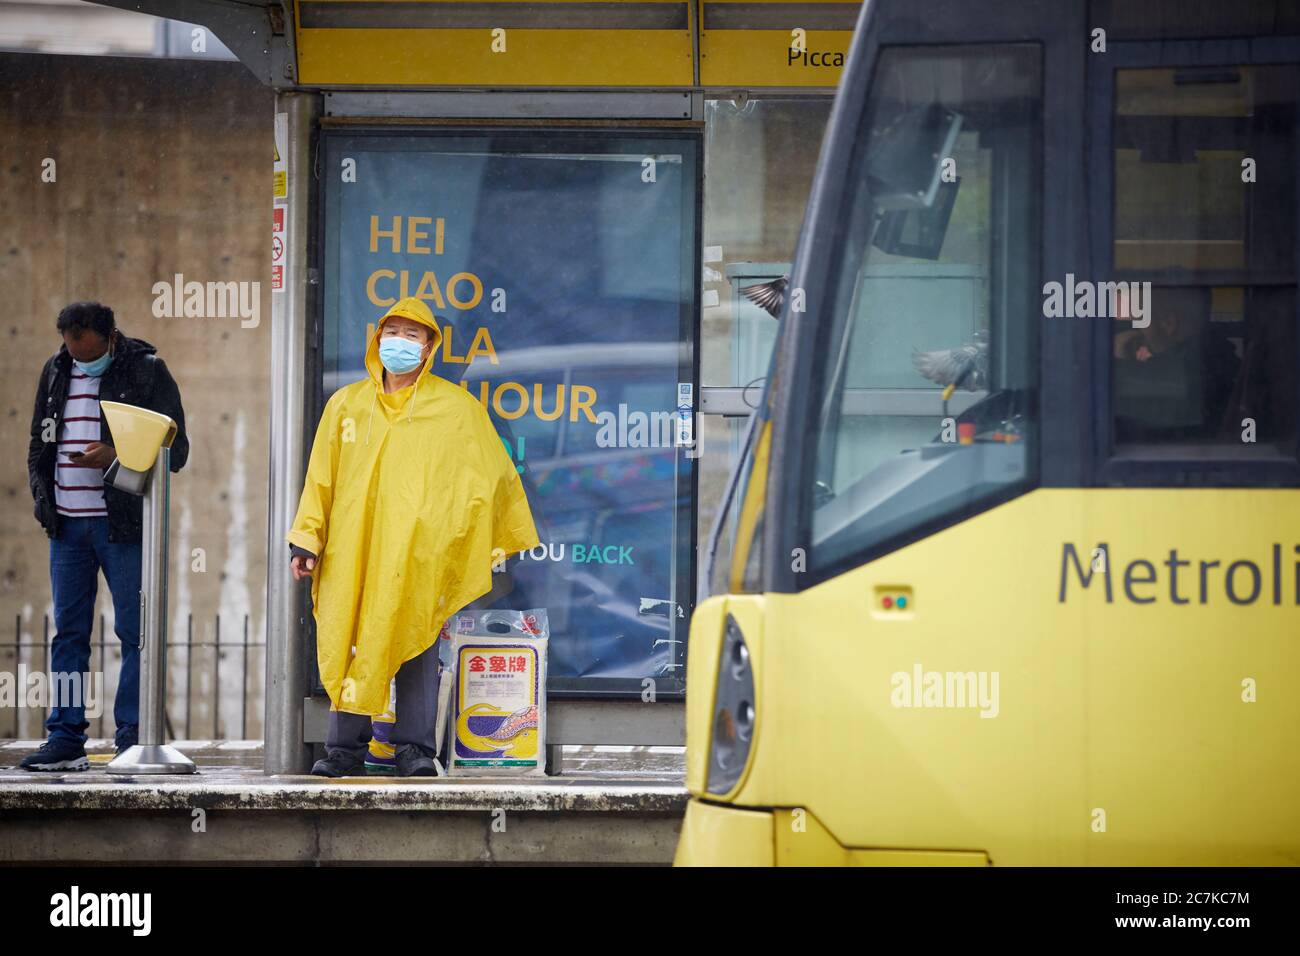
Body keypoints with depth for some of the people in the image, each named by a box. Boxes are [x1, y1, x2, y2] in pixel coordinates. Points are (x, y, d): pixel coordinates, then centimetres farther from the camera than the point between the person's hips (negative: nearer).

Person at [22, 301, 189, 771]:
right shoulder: (55, 373, 12)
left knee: (134, 633, -3)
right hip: (67, 524, 5)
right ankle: (65, 739, 8)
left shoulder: (148, 371, -3)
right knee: (68, 632, 5)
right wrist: (41, 493, 5)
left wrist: (115, 458, -17)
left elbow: (175, 450, -4)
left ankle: (132, 739, 0)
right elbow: (39, 444, 21)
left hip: (125, 524, -5)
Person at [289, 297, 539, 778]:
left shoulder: (457, 408, 8)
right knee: (349, 644, -1)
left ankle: (415, 749, 1)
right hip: (352, 549, 2)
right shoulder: (345, 404, 15)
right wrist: (306, 540, 8)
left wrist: (507, 547, 6)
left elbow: (493, 476, 10)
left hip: (420, 552, -2)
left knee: (417, 645, -4)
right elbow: (321, 478, 15)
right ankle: (345, 747, 5)